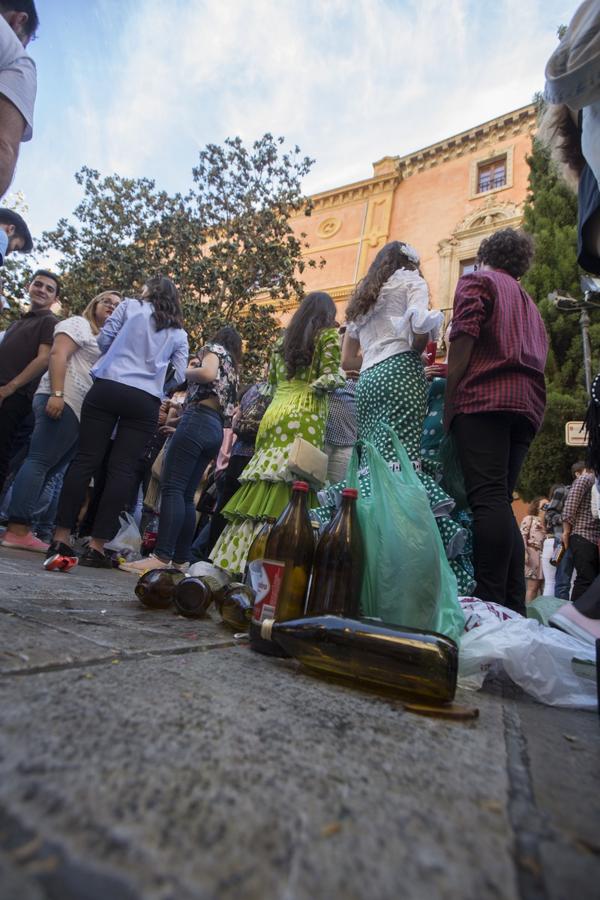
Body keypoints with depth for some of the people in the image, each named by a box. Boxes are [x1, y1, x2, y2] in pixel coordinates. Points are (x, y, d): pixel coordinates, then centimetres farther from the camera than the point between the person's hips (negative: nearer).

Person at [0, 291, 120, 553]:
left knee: (46, 469, 3)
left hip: (83, 413, 8)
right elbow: (58, 355, -9)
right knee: (40, 462, -13)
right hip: (64, 403, -8)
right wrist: (56, 394, -22)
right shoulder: (79, 324, 6)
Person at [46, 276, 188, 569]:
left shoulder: (130, 306, 13)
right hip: (145, 401, 1)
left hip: (107, 387, 0)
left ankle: (61, 538, 0)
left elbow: (103, 340, 8)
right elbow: (178, 376, 11)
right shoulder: (179, 333, 18)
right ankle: (96, 546, -3)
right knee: (122, 469, -2)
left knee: (86, 459, 1)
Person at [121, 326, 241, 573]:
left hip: (198, 419, -8)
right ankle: (181, 559, 2)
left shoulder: (214, 348, 10)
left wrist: (188, 372, 4)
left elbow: (208, 373, -15)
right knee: (186, 495, 6)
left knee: (172, 488, -16)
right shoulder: (233, 368, 30)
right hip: (216, 430, 8)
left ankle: (161, 557, -25)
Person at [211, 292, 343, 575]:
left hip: (275, 413, 6)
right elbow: (329, 378, -4)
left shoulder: (283, 338, 24)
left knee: (260, 492, 4)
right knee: (288, 496, -11)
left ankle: (232, 561, 4)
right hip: (304, 417, -6)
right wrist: (340, 376, 16)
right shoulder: (328, 334, 8)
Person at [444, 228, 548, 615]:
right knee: (500, 501, 4)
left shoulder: (477, 281, 13)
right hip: (528, 405, 7)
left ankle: (490, 601, -21)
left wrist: (448, 404, -4)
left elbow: (463, 340, -4)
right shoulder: (529, 303, 33)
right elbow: (538, 358, 24)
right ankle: (514, 607, 1)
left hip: (484, 397, -6)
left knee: (488, 498, -16)